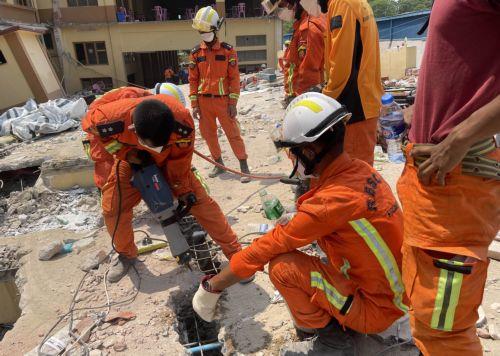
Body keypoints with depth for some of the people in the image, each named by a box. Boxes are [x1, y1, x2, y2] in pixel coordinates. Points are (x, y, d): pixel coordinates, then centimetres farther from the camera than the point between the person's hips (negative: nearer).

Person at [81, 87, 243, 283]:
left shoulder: (182, 122, -40)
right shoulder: (110, 118, -40)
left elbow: (180, 159, -21)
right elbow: (89, 124, -14)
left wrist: (182, 189, -10)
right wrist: (124, 151, -20)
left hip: (169, 159, -1)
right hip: (132, 160, 2)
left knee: (199, 201, -10)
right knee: (112, 207, -3)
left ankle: (235, 253, 3)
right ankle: (126, 255, 26)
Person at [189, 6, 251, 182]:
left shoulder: (227, 50, -3)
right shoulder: (196, 53, 5)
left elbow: (234, 78, -4)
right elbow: (193, 80, 6)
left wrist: (233, 103, -9)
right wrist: (194, 104, 1)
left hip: (223, 100, -3)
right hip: (204, 102, 4)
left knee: (233, 134, -2)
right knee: (208, 134, 11)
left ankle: (244, 166, 7)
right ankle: (219, 164, 28)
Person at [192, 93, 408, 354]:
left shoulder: (332, 200, -31)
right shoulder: (360, 169, -7)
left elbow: (267, 249, -24)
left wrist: (211, 287, -13)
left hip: (375, 306, -8)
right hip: (394, 288, 8)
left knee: (281, 266, -20)